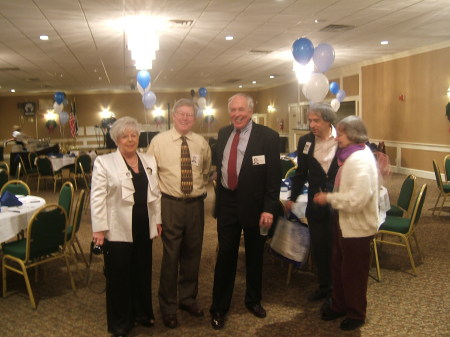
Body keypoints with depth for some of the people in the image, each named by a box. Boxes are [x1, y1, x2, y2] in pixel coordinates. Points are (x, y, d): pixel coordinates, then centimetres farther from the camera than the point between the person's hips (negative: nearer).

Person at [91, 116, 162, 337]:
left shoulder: (149, 161, 10)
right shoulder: (104, 162, -5)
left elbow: (156, 193, 13)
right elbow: (98, 197, -8)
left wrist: (158, 220, 10)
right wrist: (99, 228, -12)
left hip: (143, 228, 4)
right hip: (117, 229, -4)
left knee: (142, 272, 14)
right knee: (119, 275, 6)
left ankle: (142, 313, 33)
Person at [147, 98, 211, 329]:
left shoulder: (202, 143, 6)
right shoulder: (159, 141, -3)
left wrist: (201, 188, 11)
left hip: (196, 204, 3)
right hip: (170, 204, -3)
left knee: (192, 253, 14)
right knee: (170, 255, 2)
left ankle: (188, 298, 34)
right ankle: (168, 306, 21)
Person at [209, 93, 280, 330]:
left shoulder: (268, 136, -9)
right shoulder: (223, 134, 7)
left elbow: (274, 176, -10)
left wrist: (269, 209, -15)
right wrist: (219, 199, 10)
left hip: (254, 205, -3)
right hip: (227, 202, 3)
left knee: (254, 257, 14)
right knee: (225, 256, 6)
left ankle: (253, 300, 36)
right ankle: (219, 308, 22)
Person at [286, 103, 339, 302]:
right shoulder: (305, 142, 1)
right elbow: (301, 173, 9)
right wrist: (292, 198, 9)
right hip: (316, 203, 3)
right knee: (319, 247, 12)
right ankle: (324, 287, 30)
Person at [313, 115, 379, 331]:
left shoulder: (361, 160, -24)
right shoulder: (350, 156, 7)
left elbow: (357, 198, -32)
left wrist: (329, 198, -22)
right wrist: (330, 197, 1)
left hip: (356, 226, -9)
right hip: (344, 223, 9)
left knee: (353, 273, 9)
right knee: (339, 267, 21)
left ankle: (356, 314, 29)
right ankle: (339, 306, 39)